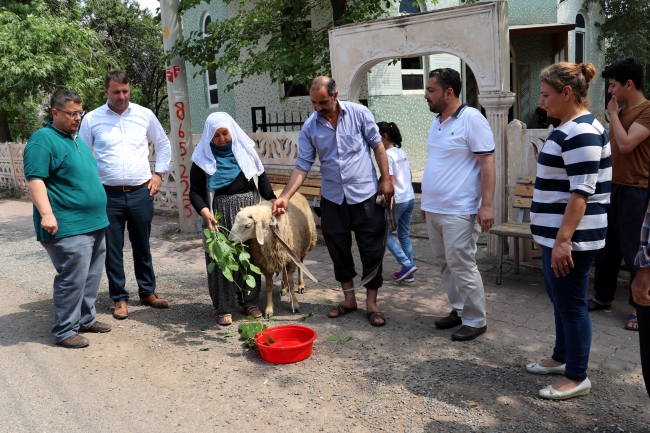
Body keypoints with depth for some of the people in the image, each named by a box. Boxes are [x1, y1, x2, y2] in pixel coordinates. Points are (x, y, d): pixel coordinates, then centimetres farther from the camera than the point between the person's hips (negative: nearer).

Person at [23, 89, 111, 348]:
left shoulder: (76, 139, 18)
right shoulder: (43, 140, -10)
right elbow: (35, 179, -18)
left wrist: (98, 213, 26)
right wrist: (46, 213, -28)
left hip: (94, 223, 9)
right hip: (68, 227, -9)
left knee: (91, 277, 15)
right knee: (73, 279, -7)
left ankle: (86, 319, 29)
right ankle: (64, 332, 6)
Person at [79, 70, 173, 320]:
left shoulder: (144, 115, 3)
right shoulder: (92, 119, -1)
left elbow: (163, 144, 15)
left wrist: (159, 174, 9)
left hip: (141, 193, 1)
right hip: (109, 196, -1)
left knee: (142, 246, 13)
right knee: (113, 249, 6)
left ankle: (148, 292, 27)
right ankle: (119, 298, 20)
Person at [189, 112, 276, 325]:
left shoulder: (245, 149, 7)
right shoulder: (203, 157, -3)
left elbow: (261, 177, 12)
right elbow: (195, 191, -5)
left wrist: (272, 200, 1)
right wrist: (204, 212, -23)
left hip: (248, 208, 3)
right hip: (220, 212, -3)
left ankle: (249, 301, 23)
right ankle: (224, 308, 10)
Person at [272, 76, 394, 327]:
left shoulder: (359, 113, -6)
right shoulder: (310, 127, -2)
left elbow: (377, 146, 0)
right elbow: (302, 165, -3)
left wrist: (386, 179, -6)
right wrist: (285, 196, -13)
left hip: (365, 195, -2)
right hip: (332, 198, 3)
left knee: (372, 250, 3)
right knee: (339, 250, 11)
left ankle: (371, 304, 16)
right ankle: (349, 299, 28)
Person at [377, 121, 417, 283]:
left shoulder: (387, 154, -15)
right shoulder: (402, 151, 10)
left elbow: (390, 181, -18)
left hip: (397, 201, -8)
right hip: (410, 198, 8)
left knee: (385, 233, 6)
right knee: (404, 235, 13)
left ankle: (407, 264, 0)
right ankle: (408, 272, 17)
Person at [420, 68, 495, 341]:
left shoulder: (471, 119, -12)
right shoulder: (437, 122, 12)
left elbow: (487, 162, -15)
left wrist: (486, 205, -20)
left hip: (458, 212, -8)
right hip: (433, 210, 8)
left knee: (462, 267, -2)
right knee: (446, 264, 15)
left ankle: (475, 321, 12)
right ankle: (458, 310, 29)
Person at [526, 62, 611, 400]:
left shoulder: (581, 132, -18)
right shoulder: (570, 128, 14)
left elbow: (581, 192, -23)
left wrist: (563, 240, -25)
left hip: (571, 237, -10)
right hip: (557, 232, 10)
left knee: (571, 303, 0)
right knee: (560, 300, 20)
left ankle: (577, 378, 14)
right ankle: (561, 358, 35)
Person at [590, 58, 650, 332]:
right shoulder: (621, 112, 14)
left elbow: (626, 144, -22)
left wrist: (613, 114, -10)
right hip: (611, 187, 8)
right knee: (605, 247, 13)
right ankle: (603, 297, 26)